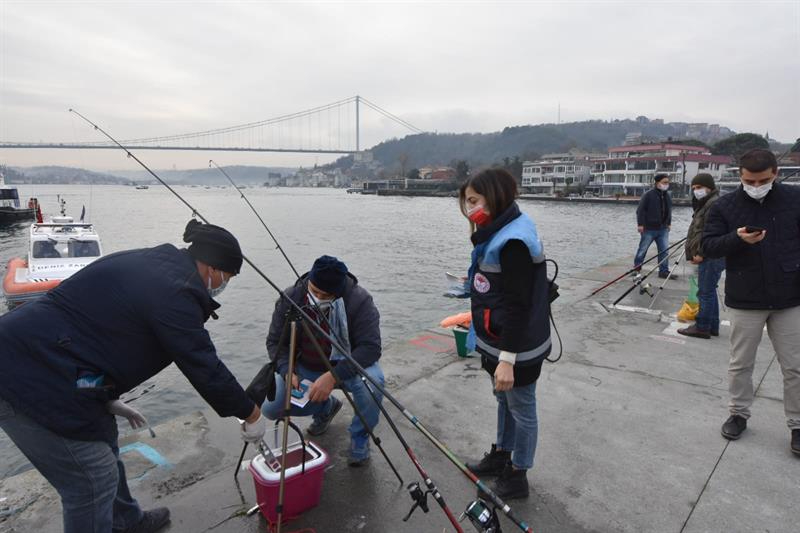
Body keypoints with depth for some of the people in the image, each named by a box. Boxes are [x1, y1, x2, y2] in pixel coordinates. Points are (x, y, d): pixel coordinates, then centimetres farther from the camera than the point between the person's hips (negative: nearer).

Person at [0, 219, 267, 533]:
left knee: (103, 445, 24)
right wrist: (251, 414, -4)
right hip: (32, 382, -11)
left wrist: (108, 399, 19)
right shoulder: (174, 293, -23)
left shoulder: (152, 265, 8)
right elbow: (205, 369, -18)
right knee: (94, 481, 1)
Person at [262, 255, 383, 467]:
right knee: (270, 408, -10)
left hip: (347, 366, -3)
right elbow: (275, 340, -6)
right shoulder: (290, 298, -17)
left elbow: (370, 347, -31)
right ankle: (326, 406, 18)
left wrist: (333, 376, -42)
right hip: (305, 367, 4)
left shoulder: (360, 301, -27)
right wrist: (288, 372, -25)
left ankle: (360, 437, -4)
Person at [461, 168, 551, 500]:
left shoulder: (514, 242, -24)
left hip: (517, 347, -10)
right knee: (504, 400, 25)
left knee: (521, 409, 10)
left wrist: (507, 358, -24)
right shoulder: (498, 234, 6)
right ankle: (501, 455, 44)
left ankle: (517, 476, 28)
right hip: (498, 340, 10)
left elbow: (518, 306, -26)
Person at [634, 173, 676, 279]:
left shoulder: (667, 196, 10)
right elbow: (640, 210, -13)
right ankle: (636, 268, 21)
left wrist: (669, 223, 19)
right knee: (643, 249, 5)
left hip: (663, 229, 6)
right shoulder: (648, 195, -12)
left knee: (664, 250, 4)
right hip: (649, 228, -6)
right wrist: (640, 224, -17)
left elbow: (669, 211, 21)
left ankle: (664, 271, 9)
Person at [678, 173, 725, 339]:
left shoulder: (715, 203, -13)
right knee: (709, 292, 15)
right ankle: (713, 326, 24)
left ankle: (702, 327, 2)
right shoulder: (705, 203, 20)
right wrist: (695, 253, 15)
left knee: (705, 293, -5)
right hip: (708, 257, 11)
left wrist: (701, 253, -19)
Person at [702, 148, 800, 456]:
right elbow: (707, 246, -6)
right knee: (740, 364, 11)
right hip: (744, 301, 0)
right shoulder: (724, 206, -4)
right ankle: (738, 414, 27)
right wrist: (737, 239, -24)